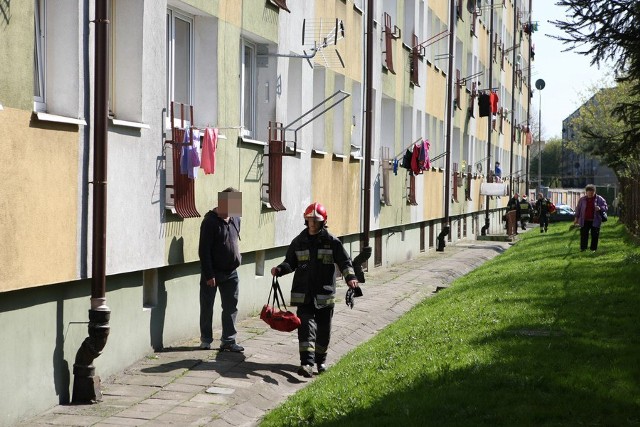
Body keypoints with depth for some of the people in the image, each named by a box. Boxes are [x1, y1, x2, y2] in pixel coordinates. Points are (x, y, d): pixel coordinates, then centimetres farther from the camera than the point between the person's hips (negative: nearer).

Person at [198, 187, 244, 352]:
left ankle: (228, 340, 12)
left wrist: (237, 259, 15)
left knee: (231, 307, 6)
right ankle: (206, 340, 17)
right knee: (207, 307, 6)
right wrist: (208, 275, -19)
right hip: (212, 273, -6)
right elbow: (204, 250, -17)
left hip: (230, 272, 6)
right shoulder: (210, 221, -15)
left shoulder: (235, 219, 7)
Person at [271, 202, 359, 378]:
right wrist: (279, 269, -8)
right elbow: (290, 262, 12)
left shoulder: (332, 242, 0)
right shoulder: (299, 241, 6)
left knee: (323, 329, 10)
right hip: (303, 294, 0)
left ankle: (320, 359, 30)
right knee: (306, 326, -12)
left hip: (325, 294, 0)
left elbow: (344, 261, 0)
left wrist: (350, 276, -18)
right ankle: (307, 363, -20)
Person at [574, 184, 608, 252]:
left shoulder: (599, 199, 1)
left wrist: (600, 208, -20)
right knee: (584, 235, 0)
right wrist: (576, 218, 9)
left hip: (595, 221, -1)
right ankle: (583, 248, 8)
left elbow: (605, 207, 2)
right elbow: (578, 209, 13)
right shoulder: (582, 199, 6)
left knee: (595, 235, 1)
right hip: (584, 221, 1)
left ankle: (593, 249, 11)